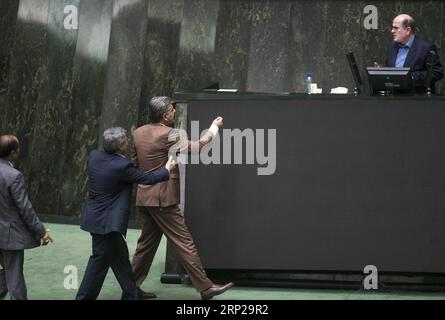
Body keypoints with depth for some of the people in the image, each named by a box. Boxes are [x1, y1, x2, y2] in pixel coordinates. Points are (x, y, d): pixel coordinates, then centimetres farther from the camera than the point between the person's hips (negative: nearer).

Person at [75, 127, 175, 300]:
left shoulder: (94, 156, -1)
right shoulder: (121, 166, -21)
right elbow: (147, 178, -9)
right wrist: (166, 170, 8)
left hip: (95, 215, 8)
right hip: (106, 221, -8)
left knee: (120, 256, 17)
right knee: (100, 260, 1)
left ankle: (131, 295, 26)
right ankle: (84, 297, 6)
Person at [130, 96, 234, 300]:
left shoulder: (139, 133, 8)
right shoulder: (167, 134, -16)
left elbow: (134, 163, 16)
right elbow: (196, 148, -12)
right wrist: (214, 128, 0)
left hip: (143, 197, 8)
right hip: (163, 199, -8)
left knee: (147, 242, 17)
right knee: (184, 243, -4)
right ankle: (205, 287, 0)